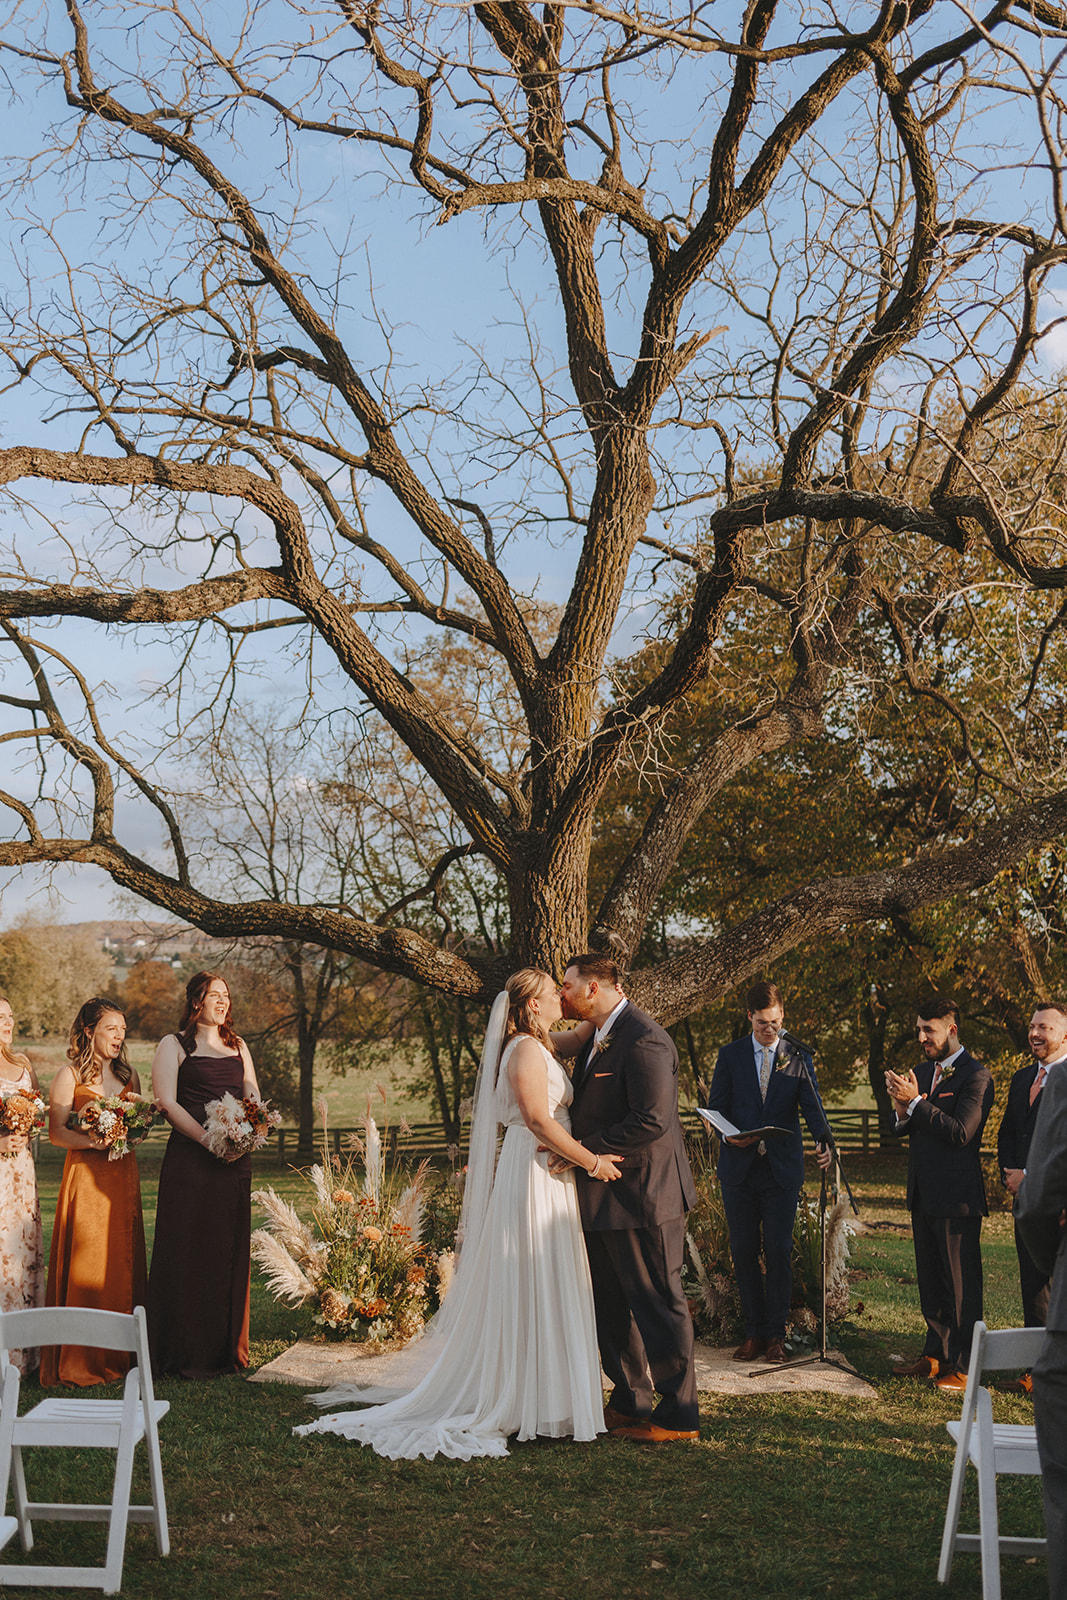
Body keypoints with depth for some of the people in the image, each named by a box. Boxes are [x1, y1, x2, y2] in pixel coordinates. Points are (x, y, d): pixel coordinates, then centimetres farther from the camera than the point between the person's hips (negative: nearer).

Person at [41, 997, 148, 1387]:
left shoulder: (128, 1074, 15)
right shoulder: (70, 1075, -1)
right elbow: (56, 1132, -6)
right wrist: (92, 1141, -21)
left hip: (123, 1175, 5)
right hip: (85, 1176, -5)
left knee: (122, 1261, 4)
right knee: (85, 1264, -6)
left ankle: (119, 1354, 10)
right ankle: (81, 1360, 0)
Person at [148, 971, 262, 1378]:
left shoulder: (238, 1046, 18)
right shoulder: (173, 1045, 2)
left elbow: (253, 1097, 15)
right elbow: (166, 1102, -8)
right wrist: (207, 1139, -19)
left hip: (235, 1160, 5)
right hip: (190, 1160, -5)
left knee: (232, 1249, 6)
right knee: (190, 1252, -4)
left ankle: (229, 1347, 15)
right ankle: (191, 1354, 3)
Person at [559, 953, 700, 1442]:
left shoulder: (643, 1040, -20)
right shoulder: (599, 1037, 13)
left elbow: (651, 1121, -25)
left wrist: (583, 1148, -20)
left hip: (642, 1196, -10)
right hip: (603, 1197, 10)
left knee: (658, 1305, 0)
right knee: (611, 1305, 17)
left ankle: (678, 1415, 10)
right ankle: (629, 1403, 30)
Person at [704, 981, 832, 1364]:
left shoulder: (798, 1058, 4)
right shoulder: (730, 1055, 6)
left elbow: (812, 1105, -5)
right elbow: (716, 1108, 5)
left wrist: (823, 1140, -25)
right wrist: (728, 1134, -16)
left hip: (782, 1169, -1)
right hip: (738, 1167, 1)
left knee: (778, 1252, -1)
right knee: (744, 1252, 4)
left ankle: (776, 1334, 9)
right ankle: (754, 1332, 14)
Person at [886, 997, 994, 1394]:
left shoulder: (975, 1075, -12)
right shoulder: (924, 1072, 14)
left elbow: (960, 1132, -21)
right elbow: (906, 1130, 14)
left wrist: (916, 1102, -20)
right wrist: (902, 1109, -8)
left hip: (956, 1196, -8)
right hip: (923, 1194, 8)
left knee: (962, 1285, -1)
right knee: (930, 1281, 16)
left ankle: (965, 1367, 6)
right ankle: (935, 1355, 27)